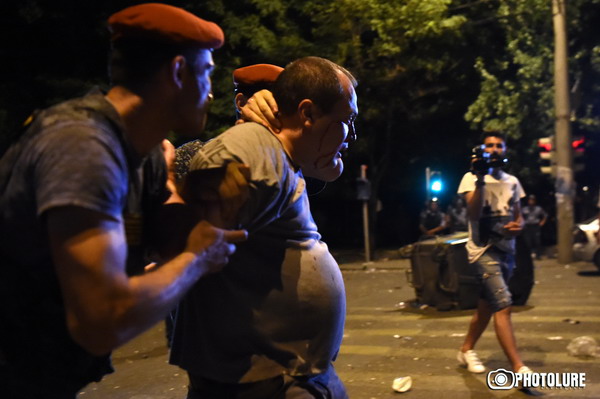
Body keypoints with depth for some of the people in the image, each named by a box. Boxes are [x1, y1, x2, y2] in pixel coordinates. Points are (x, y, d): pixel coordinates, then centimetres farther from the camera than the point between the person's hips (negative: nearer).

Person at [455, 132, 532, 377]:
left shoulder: (512, 182, 14)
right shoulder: (471, 178, -4)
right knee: (503, 306, -17)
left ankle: (466, 350, 31)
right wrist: (480, 179, -24)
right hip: (484, 249, -7)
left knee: (487, 305, 15)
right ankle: (519, 368, -17)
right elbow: (473, 213, -17)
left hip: (507, 249, 7)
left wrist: (518, 225, -4)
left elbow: (518, 215, 19)